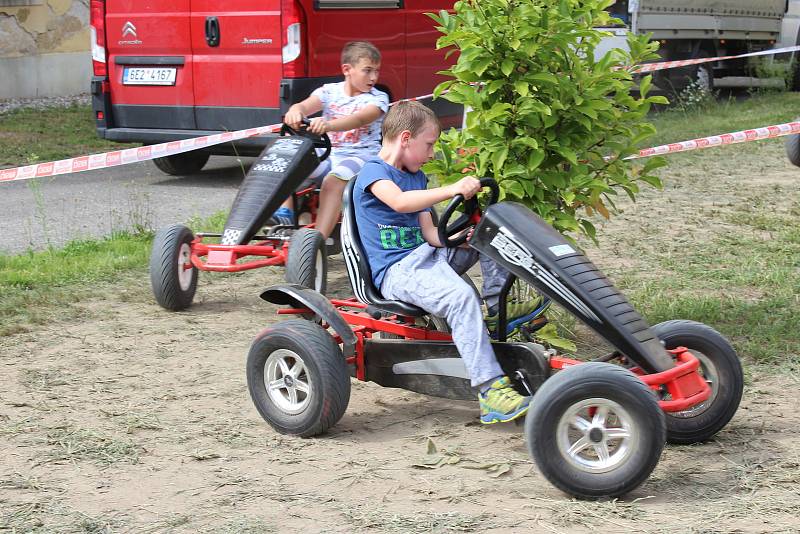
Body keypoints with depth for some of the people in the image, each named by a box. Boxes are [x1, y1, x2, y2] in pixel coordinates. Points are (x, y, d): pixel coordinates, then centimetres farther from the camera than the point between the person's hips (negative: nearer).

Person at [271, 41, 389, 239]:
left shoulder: (378, 98, -2)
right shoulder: (329, 91, 7)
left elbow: (359, 120, -24)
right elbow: (306, 105, -13)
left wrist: (328, 125, -43)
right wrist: (295, 111, -40)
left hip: (359, 156, -4)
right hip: (327, 155, 5)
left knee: (334, 180, -35)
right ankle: (284, 212, -22)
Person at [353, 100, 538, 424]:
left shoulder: (417, 178, 22)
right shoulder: (373, 172, -7)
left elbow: (429, 233, 13)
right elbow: (400, 202, -30)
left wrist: (463, 239, -6)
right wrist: (452, 190, -37)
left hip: (424, 257, 9)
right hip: (395, 272, -9)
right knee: (460, 296, -34)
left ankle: (497, 312, -4)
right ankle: (491, 392, -39)